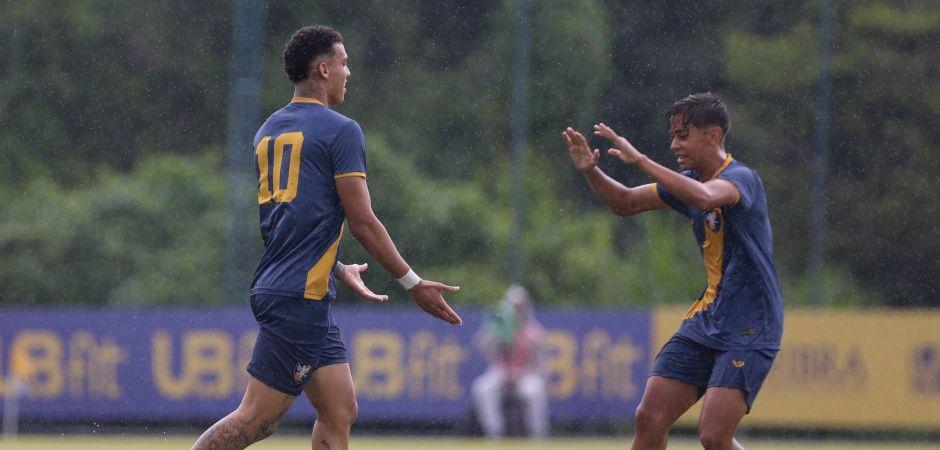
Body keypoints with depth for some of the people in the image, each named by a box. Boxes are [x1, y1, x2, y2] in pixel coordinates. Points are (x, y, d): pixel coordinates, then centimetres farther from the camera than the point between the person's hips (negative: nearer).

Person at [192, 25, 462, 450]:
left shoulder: (268, 131, 17)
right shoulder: (341, 131, -8)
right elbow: (362, 222, -10)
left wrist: (338, 269, 35)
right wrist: (413, 283, -3)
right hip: (301, 297, -9)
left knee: (340, 413, 10)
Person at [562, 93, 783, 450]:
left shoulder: (740, 178, -17)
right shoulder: (687, 181, 9)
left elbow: (705, 197, -39)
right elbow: (625, 203, 16)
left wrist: (640, 160, -38)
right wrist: (590, 171, -3)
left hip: (749, 330, -8)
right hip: (705, 321, 8)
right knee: (649, 418, -1)